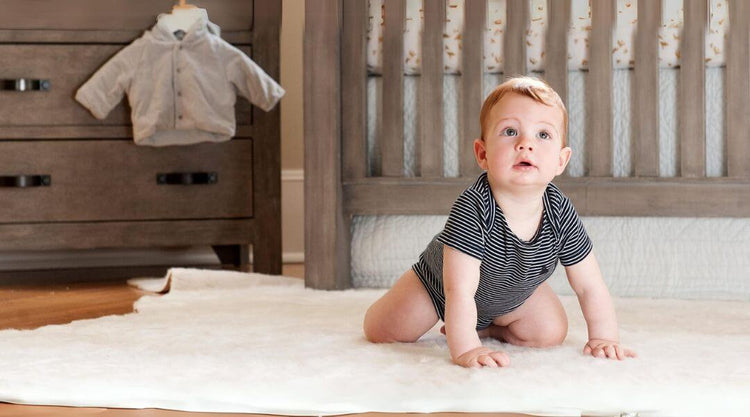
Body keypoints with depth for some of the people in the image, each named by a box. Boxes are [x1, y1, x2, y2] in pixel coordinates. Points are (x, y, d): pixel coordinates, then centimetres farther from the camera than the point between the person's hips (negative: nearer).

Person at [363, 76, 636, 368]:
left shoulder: (560, 213, -29)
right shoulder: (471, 209, -43)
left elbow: (590, 287, -19)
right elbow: (459, 291, -44)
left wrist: (604, 338, -27)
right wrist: (465, 350, -52)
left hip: (511, 294, 3)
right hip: (437, 285, -3)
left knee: (550, 333, -9)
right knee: (381, 332, -4)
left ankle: (488, 328, 17)